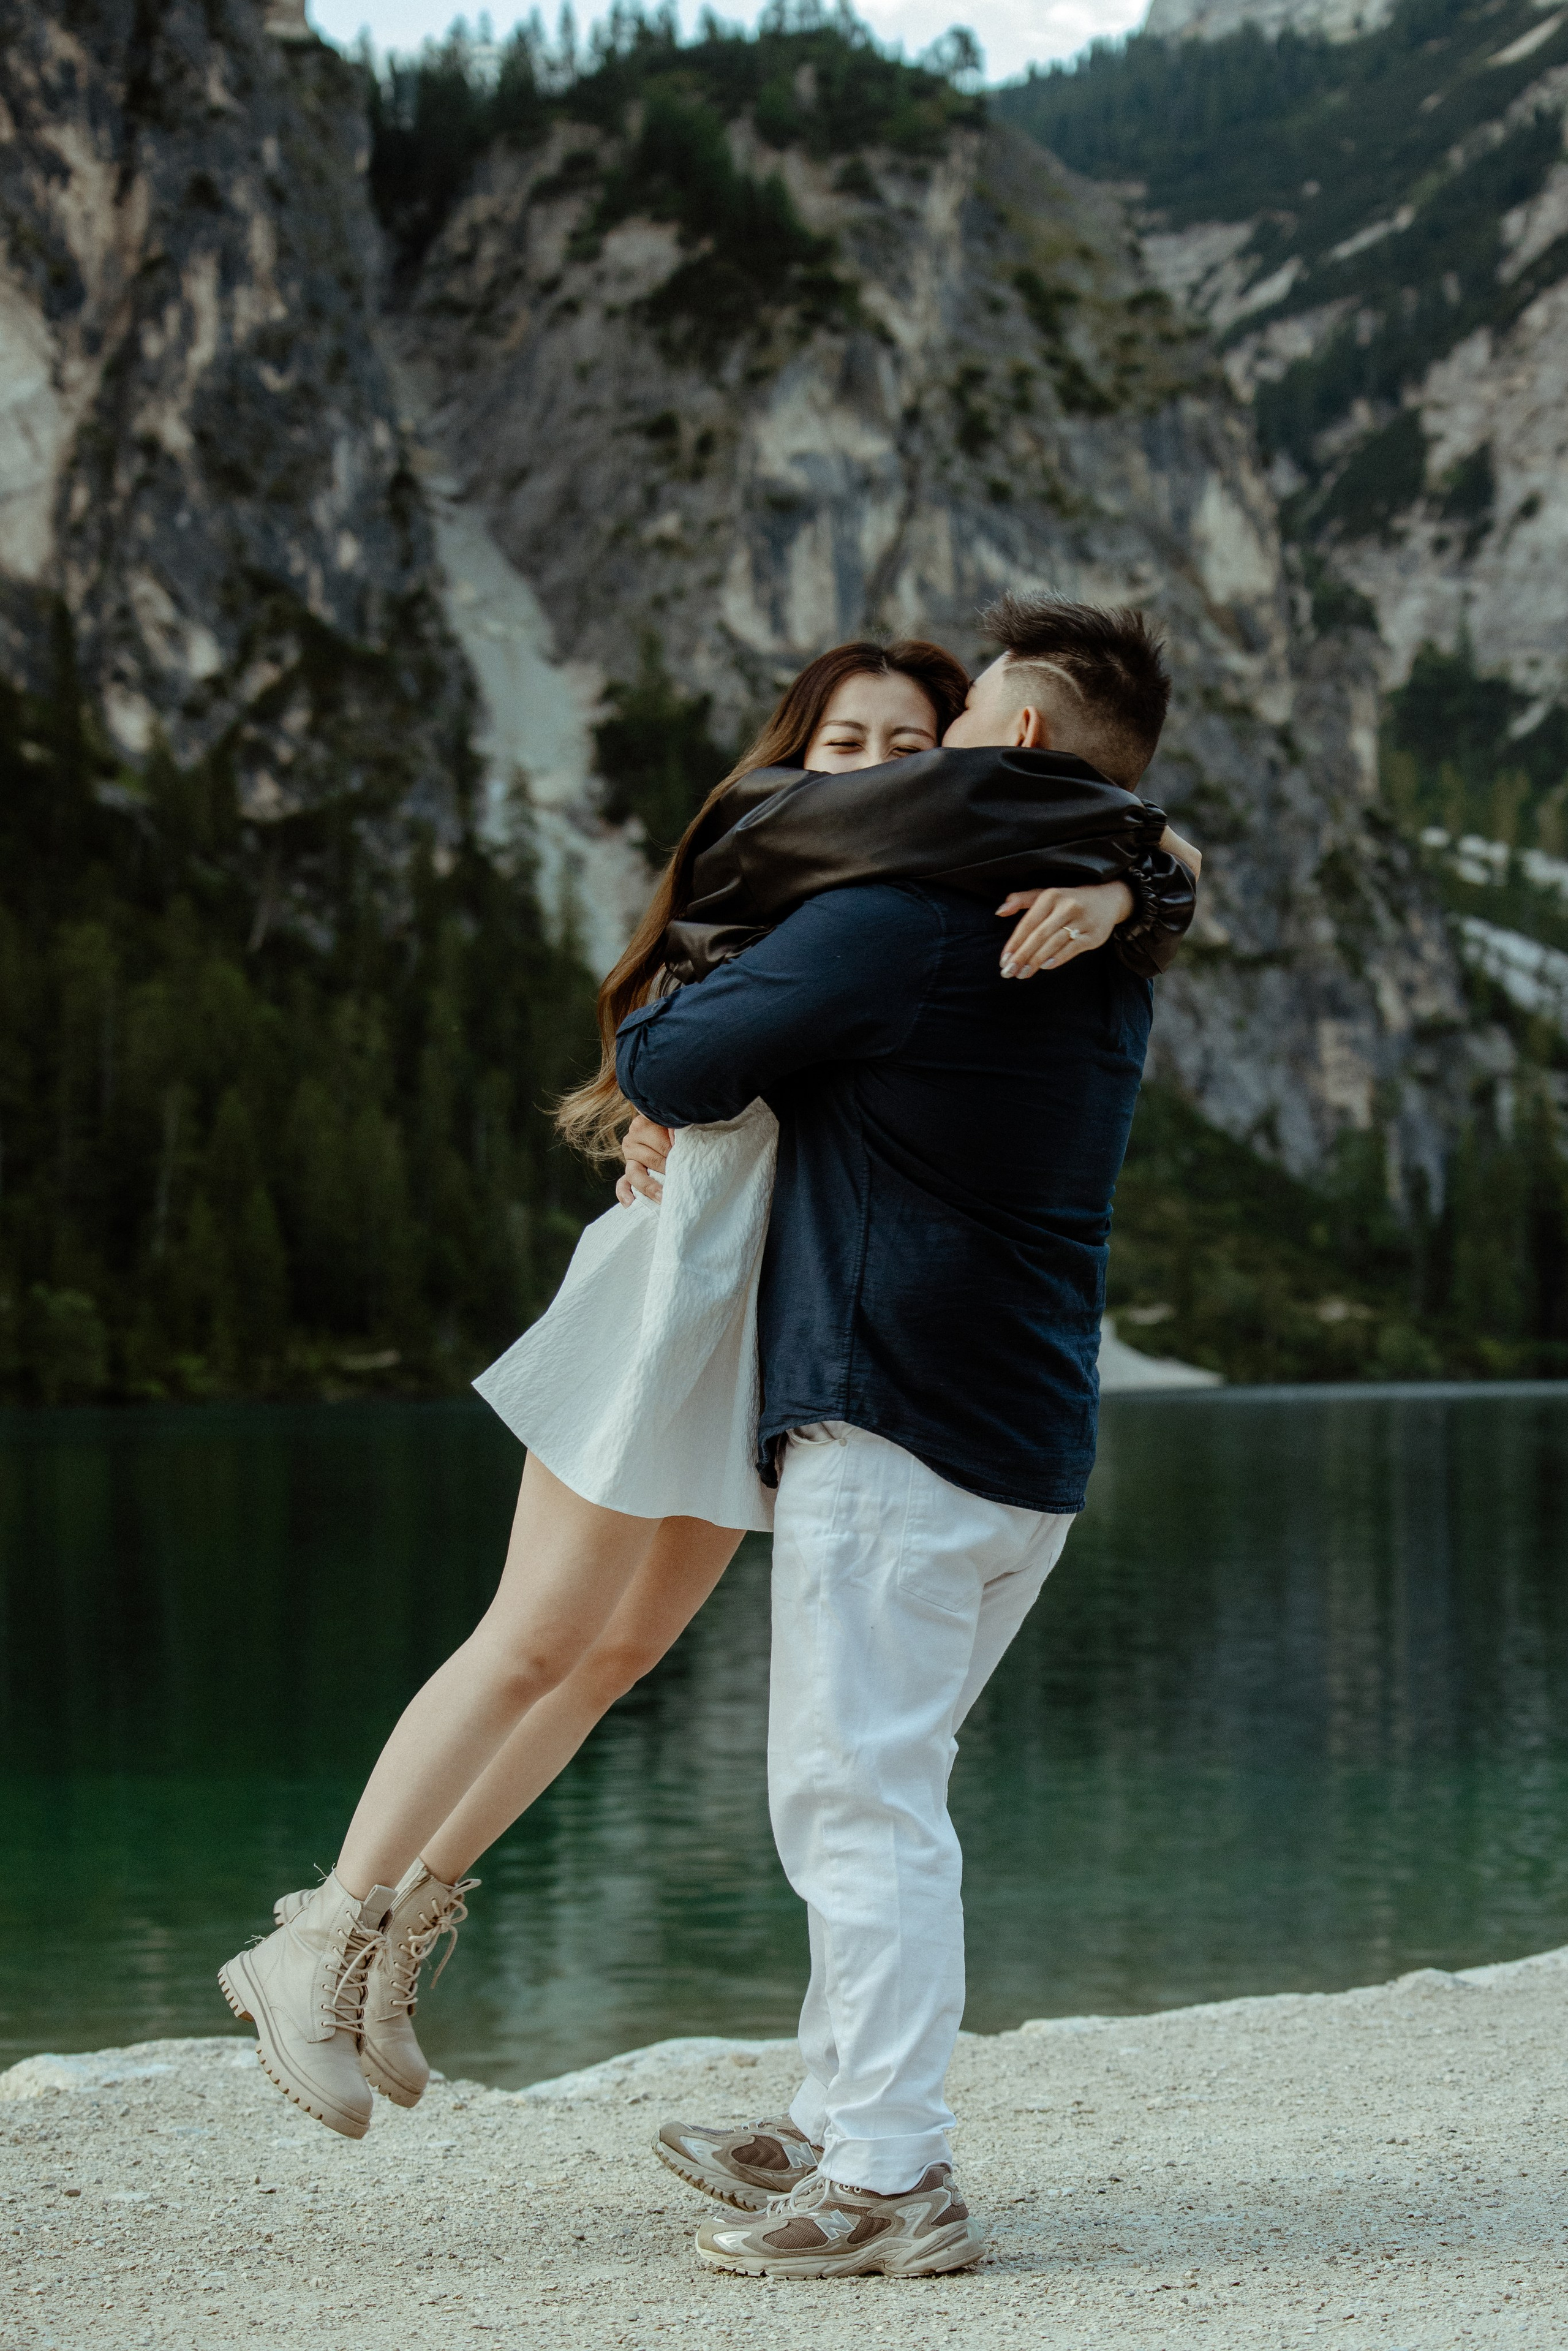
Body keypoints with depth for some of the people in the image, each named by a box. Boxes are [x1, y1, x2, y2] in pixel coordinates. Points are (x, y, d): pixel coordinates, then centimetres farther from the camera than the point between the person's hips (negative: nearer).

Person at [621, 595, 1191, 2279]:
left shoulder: (896, 925, -14)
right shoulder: (1108, 966, 14)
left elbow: (673, 1066, -6)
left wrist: (649, 1042, 16)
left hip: (894, 1424, -9)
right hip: (1033, 1446, 9)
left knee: (857, 1796, -4)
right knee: (876, 1791, 17)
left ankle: (889, 2182, -3)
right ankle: (836, 2126, 25)